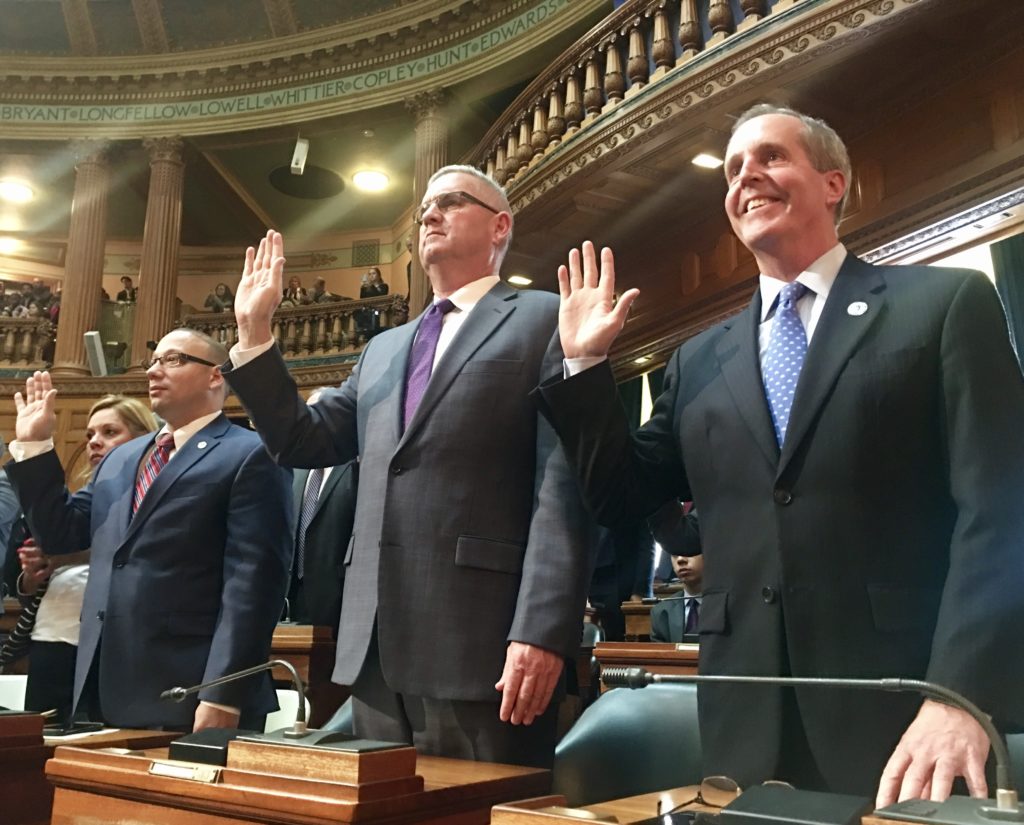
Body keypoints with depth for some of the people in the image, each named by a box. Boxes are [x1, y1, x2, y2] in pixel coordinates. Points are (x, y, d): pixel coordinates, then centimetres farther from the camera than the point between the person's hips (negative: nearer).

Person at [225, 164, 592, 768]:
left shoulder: (543, 321, 1)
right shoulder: (384, 349, 23)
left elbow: (563, 484, -9)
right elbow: (304, 442, 19)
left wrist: (541, 630, -18)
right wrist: (255, 332, 12)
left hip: (480, 639, -6)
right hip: (377, 646, 7)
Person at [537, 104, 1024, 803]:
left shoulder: (946, 303, 1)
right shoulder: (702, 361, 14)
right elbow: (622, 496, 13)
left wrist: (961, 696, -18)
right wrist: (586, 364, 4)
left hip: (899, 714, -3)